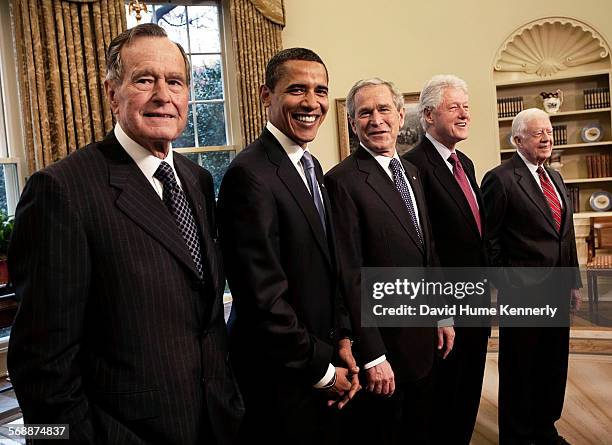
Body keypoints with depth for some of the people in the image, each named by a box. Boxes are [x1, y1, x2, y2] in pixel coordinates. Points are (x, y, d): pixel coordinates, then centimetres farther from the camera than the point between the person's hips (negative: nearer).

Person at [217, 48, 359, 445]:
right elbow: (263, 298, -24)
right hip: (281, 379, -8)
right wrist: (322, 371, -13)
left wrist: (342, 339, 4)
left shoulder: (311, 166, 6)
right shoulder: (250, 175, -23)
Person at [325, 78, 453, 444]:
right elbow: (350, 276, -20)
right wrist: (373, 356, -19)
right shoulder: (343, 181, -18)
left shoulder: (411, 172, 8)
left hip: (424, 334, 8)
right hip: (383, 342, -7)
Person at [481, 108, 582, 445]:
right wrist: (505, 284, -10)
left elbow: (566, 235, 16)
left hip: (558, 291, 8)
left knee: (553, 366, 18)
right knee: (519, 369, 8)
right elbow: (489, 238, -11)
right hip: (523, 294, -8)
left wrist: (573, 281, 14)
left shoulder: (555, 177, 13)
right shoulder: (500, 179, -12)